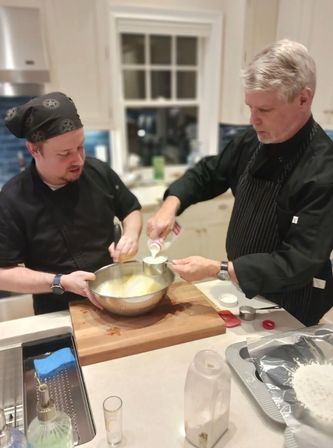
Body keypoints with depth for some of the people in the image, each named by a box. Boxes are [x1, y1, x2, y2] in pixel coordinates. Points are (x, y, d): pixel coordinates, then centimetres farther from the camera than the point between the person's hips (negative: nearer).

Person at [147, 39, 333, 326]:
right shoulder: (253, 141, -7)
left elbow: (299, 263, -29)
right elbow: (208, 174, 4)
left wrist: (218, 270, -32)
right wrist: (171, 205, -14)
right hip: (243, 286, 6)